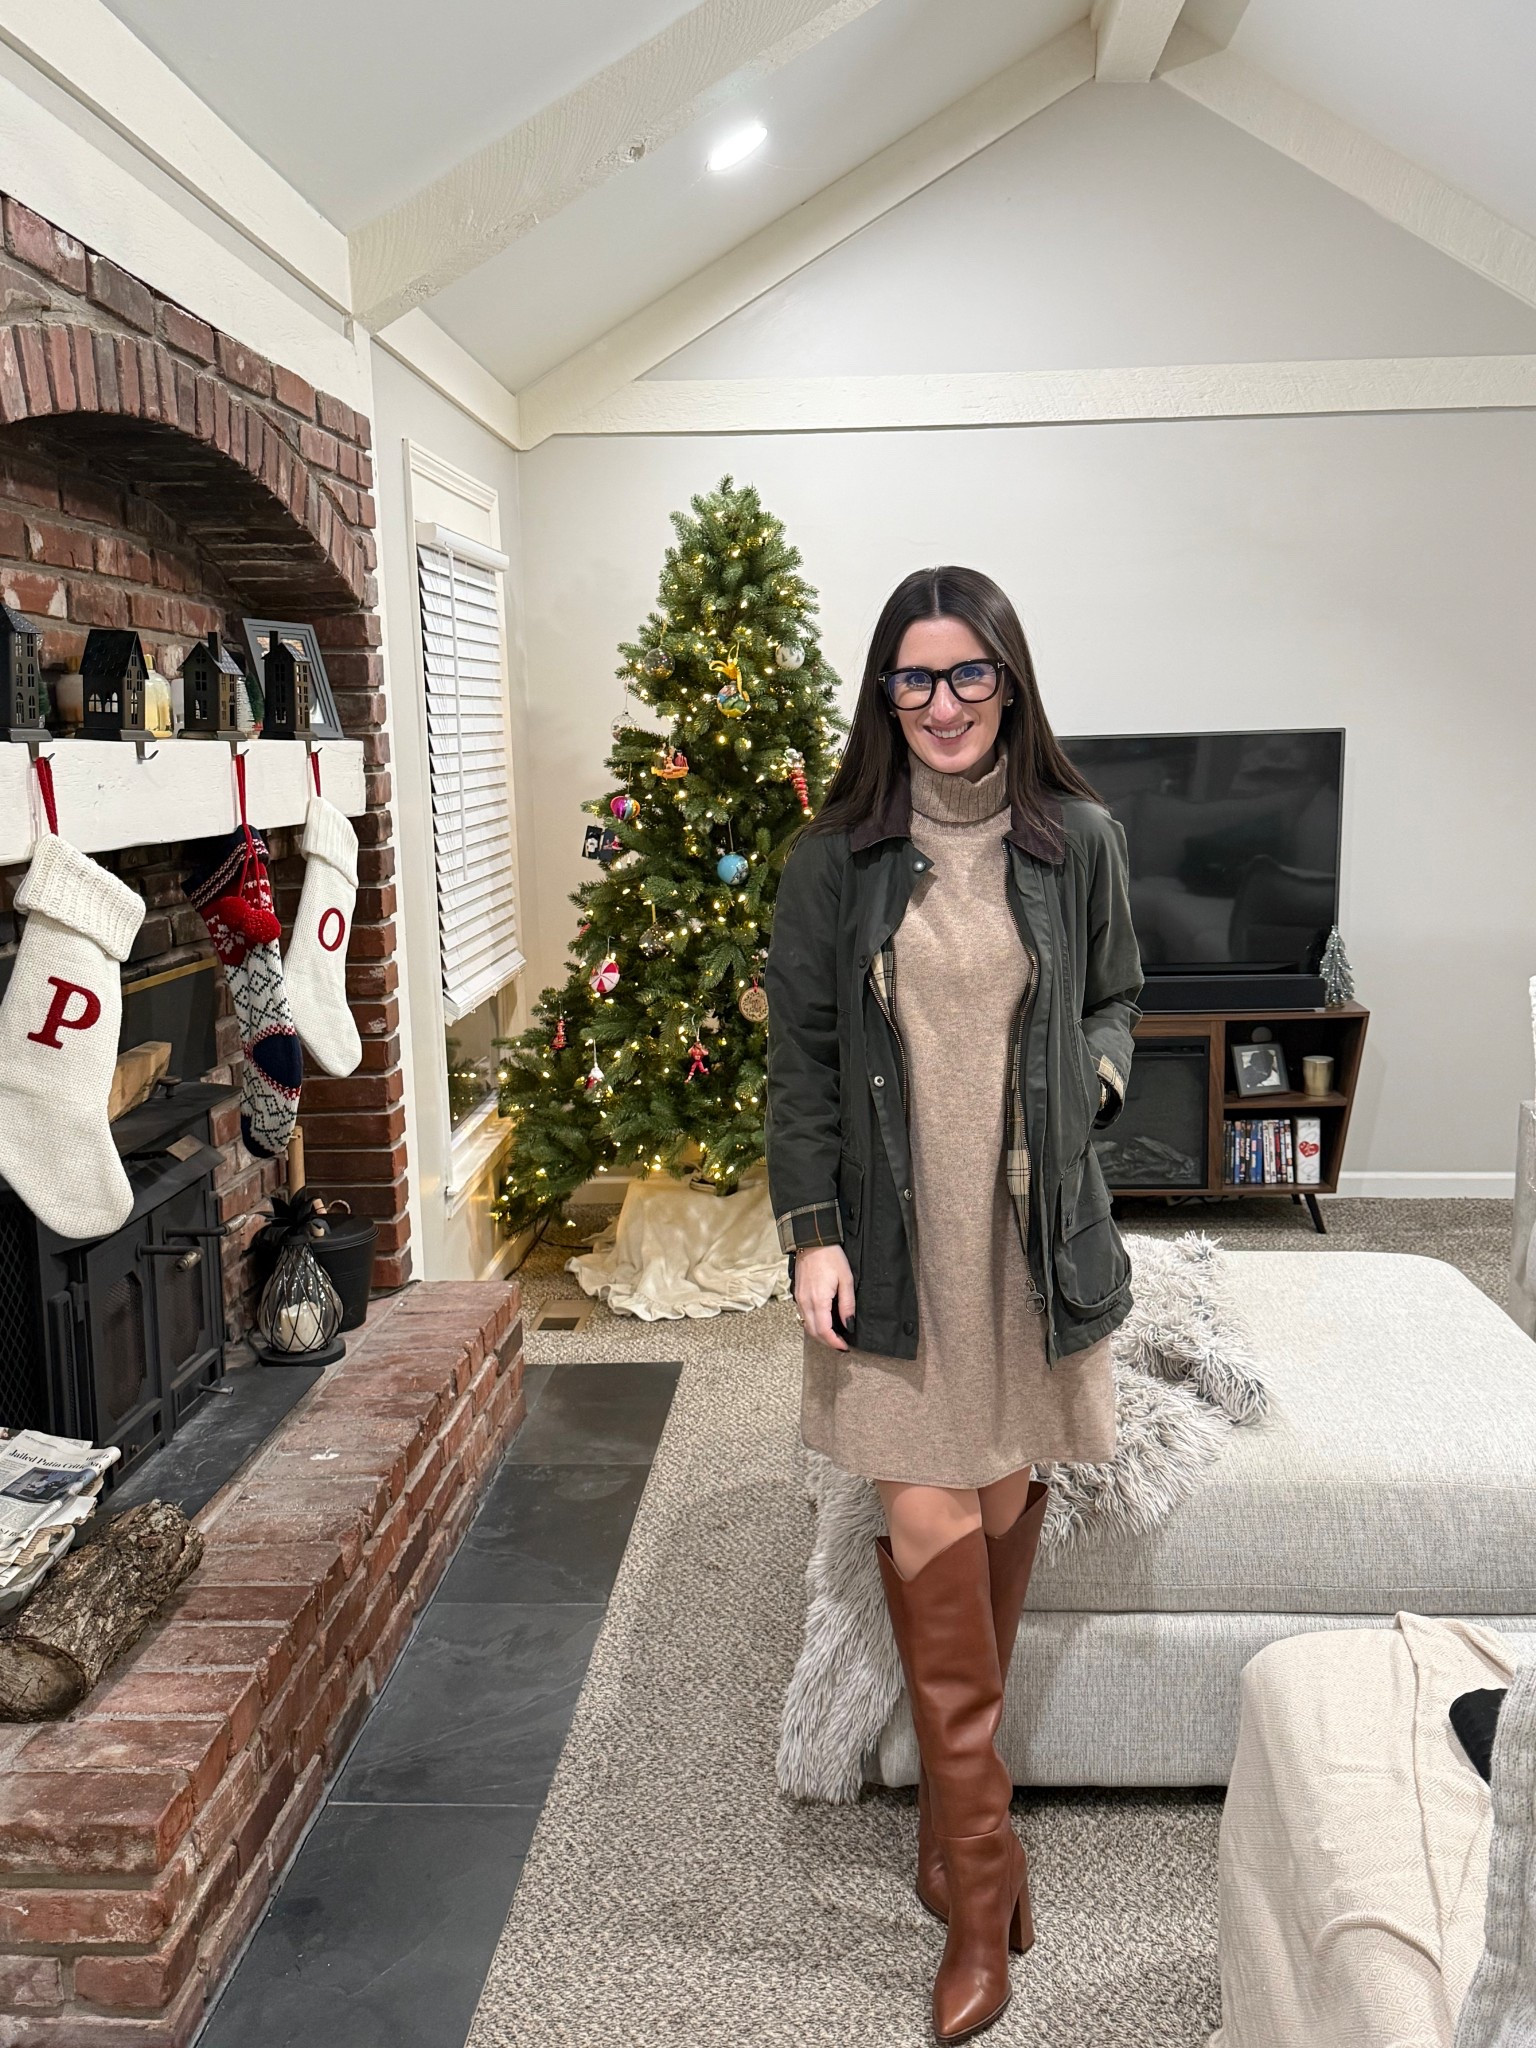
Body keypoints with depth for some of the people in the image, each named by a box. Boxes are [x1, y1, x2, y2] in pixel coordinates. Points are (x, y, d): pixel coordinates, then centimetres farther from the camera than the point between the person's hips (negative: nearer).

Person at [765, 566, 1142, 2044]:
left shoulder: (1077, 840, 3)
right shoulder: (835, 856, -1)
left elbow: (1116, 996, 16)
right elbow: (799, 1056, 0)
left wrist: (1092, 1081, -6)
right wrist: (811, 1233, -6)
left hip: (1034, 1237, 2)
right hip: (892, 1242, -1)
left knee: (1004, 1506, 10)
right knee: (927, 1524, -1)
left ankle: (953, 1799, 33)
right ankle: (981, 1869, 14)